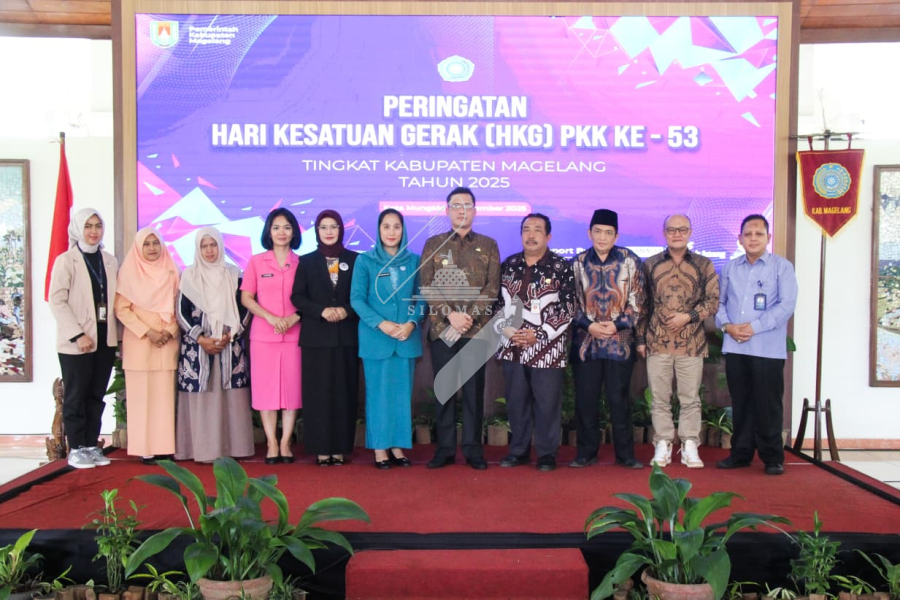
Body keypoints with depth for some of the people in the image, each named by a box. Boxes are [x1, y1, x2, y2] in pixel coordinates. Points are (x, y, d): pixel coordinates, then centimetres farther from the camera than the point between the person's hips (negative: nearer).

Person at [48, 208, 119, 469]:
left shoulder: (110, 261, 10)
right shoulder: (65, 260, -3)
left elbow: (114, 299, 11)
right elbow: (57, 301, -9)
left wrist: (118, 333, 2)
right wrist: (78, 335, -16)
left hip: (105, 339, 4)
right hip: (76, 341, -4)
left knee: (96, 396, 9)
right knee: (75, 397, 5)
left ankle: (92, 445, 18)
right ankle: (76, 449, 13)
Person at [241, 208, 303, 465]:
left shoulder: (301, 263, 5)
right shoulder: (256, 262, 6)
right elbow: (246, 297, 2)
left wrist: (292, 318, -13)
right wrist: (271, 317, -12)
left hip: (293, 334, 0)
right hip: (263, 335, 0)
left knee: (292, 388, 2)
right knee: (266, 388, 2)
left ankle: (285, 443, 11)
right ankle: (271, 443, 10)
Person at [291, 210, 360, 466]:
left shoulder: (354, 259, 7)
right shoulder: (307, 261, 7)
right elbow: (297, 296, 1)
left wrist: (346, 310, -14)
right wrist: (322, 311, -13)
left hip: (346, 336, 0)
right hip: (316, 336, 0)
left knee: (344, 392, 1)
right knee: (318, 392, 0)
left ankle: (340, 448, 8)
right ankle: (321, 449, 5)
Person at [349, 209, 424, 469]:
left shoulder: (414, 261, 7)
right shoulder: (365, 260, 1)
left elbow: (421, 298, 6)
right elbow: (357, 299, -4)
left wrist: (411, 323, -11)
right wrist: (381, 324, -15)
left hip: (406, 336, 2)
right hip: (375, 337, -2)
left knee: (402, 393, 7)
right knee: (378, 393, 3)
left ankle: (398, 446, 17)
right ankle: (379, 448, 13)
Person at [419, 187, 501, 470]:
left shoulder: (488, 245, 9)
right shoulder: (433, 243, 9)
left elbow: (493, 287, 0)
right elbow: (427, 286, 0)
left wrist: (469, 315, -13)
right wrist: (450, 314, -13)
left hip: (477, 329, 0)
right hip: (441, 328, 1)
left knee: (474, 389, 3)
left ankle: (473, 448, 11)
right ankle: (445, 449, 13)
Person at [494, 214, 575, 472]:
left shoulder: (561, 267, -4)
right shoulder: (508, 265, 9)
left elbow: (568, 308, -8)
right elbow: (498, 302, 11)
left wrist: (539, 335, -14)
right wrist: (507, 329, -6)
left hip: (548, 349, -4)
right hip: (512, 347, 4)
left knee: (547, 403, 2)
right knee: (516, 401, 11)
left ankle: (547, 453, 16)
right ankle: (518, 450, 25)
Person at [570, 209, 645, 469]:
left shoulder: (630, 261, 2)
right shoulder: (578, 263, 5)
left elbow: (637, 300, 0)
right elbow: (572, 301, 5)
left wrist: (617, 324, -11)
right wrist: (589, 325, -9)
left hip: (619, 341, -1)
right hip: (585, 340, 1)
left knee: (619, 399, 4)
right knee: (585, 399, 5)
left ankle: (625, 453, 17)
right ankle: (586, 451, 19)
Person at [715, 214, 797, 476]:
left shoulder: (782, 266, 1)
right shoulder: (730, 268, 12)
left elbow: (787, 305, -8)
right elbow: (719, 301, 11)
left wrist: (754, 326, -15)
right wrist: (727, 325, -8)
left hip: (768, 348, -3)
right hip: (734, 347, 3)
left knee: (768, 405, 1)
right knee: (740, 403, 10)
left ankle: (772, 457, 12)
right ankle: (741, 453, 20)